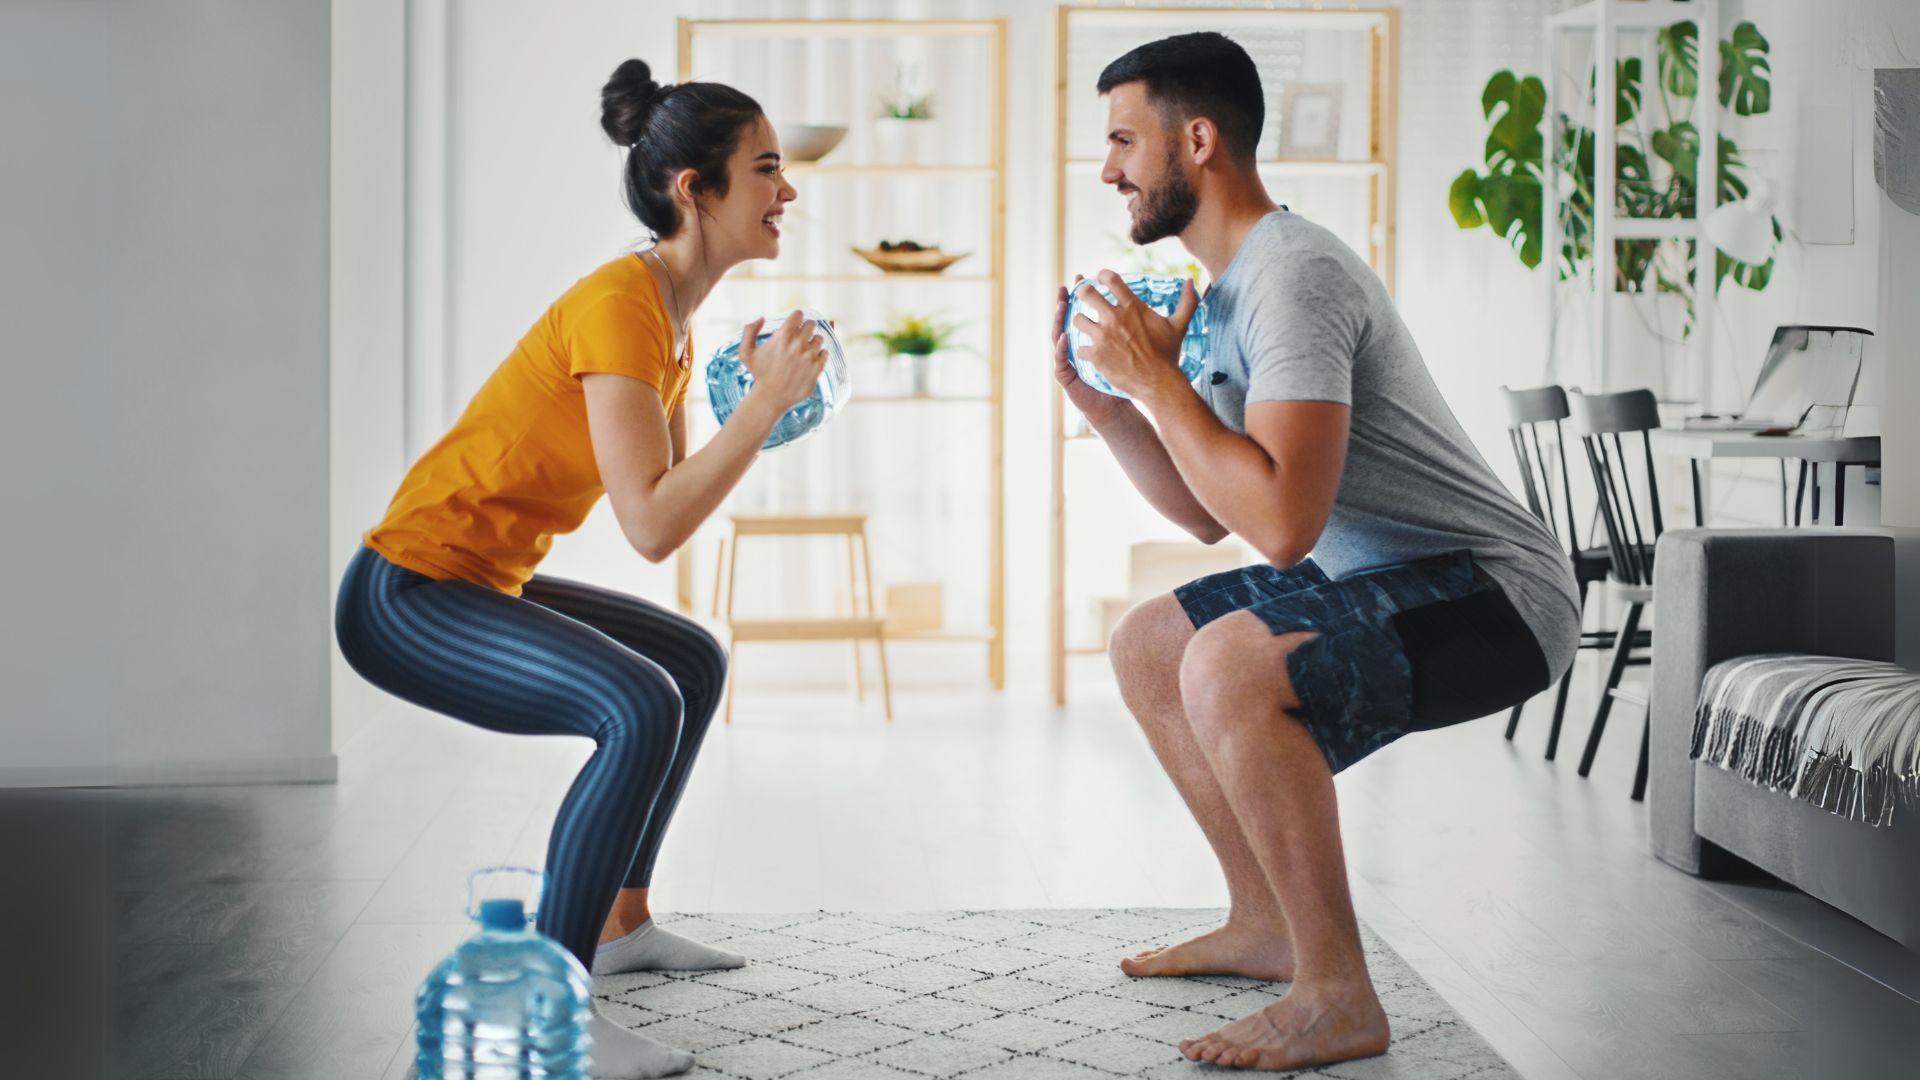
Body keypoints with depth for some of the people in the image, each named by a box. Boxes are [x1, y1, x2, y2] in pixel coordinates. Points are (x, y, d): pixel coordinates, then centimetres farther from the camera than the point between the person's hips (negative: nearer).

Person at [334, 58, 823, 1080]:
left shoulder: (669, 312, 9)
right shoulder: (618, 304, -22)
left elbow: (678, 490, 11)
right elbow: (651, 525, -28)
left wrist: (761, 395, 2)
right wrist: (765, 401, -24)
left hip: (485, 582, 11)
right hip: (407, 593, -11)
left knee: (695, 662, 22)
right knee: (640, 707, -29)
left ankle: (619, 922, 31)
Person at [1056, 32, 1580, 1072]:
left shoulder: (1293, 274, -20)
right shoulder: (1232, 285, 12)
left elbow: (1282, 522, -30)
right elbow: (1211, 513, 17)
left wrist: (1156, 376, -20)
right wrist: (1105, 404, 6)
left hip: (1496, 595, -11)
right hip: (1381, 577, 11)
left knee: (1229, 665, -32)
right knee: (1146, 646, 17)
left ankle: (1336, 997, -19)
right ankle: (1266, 925, 24)